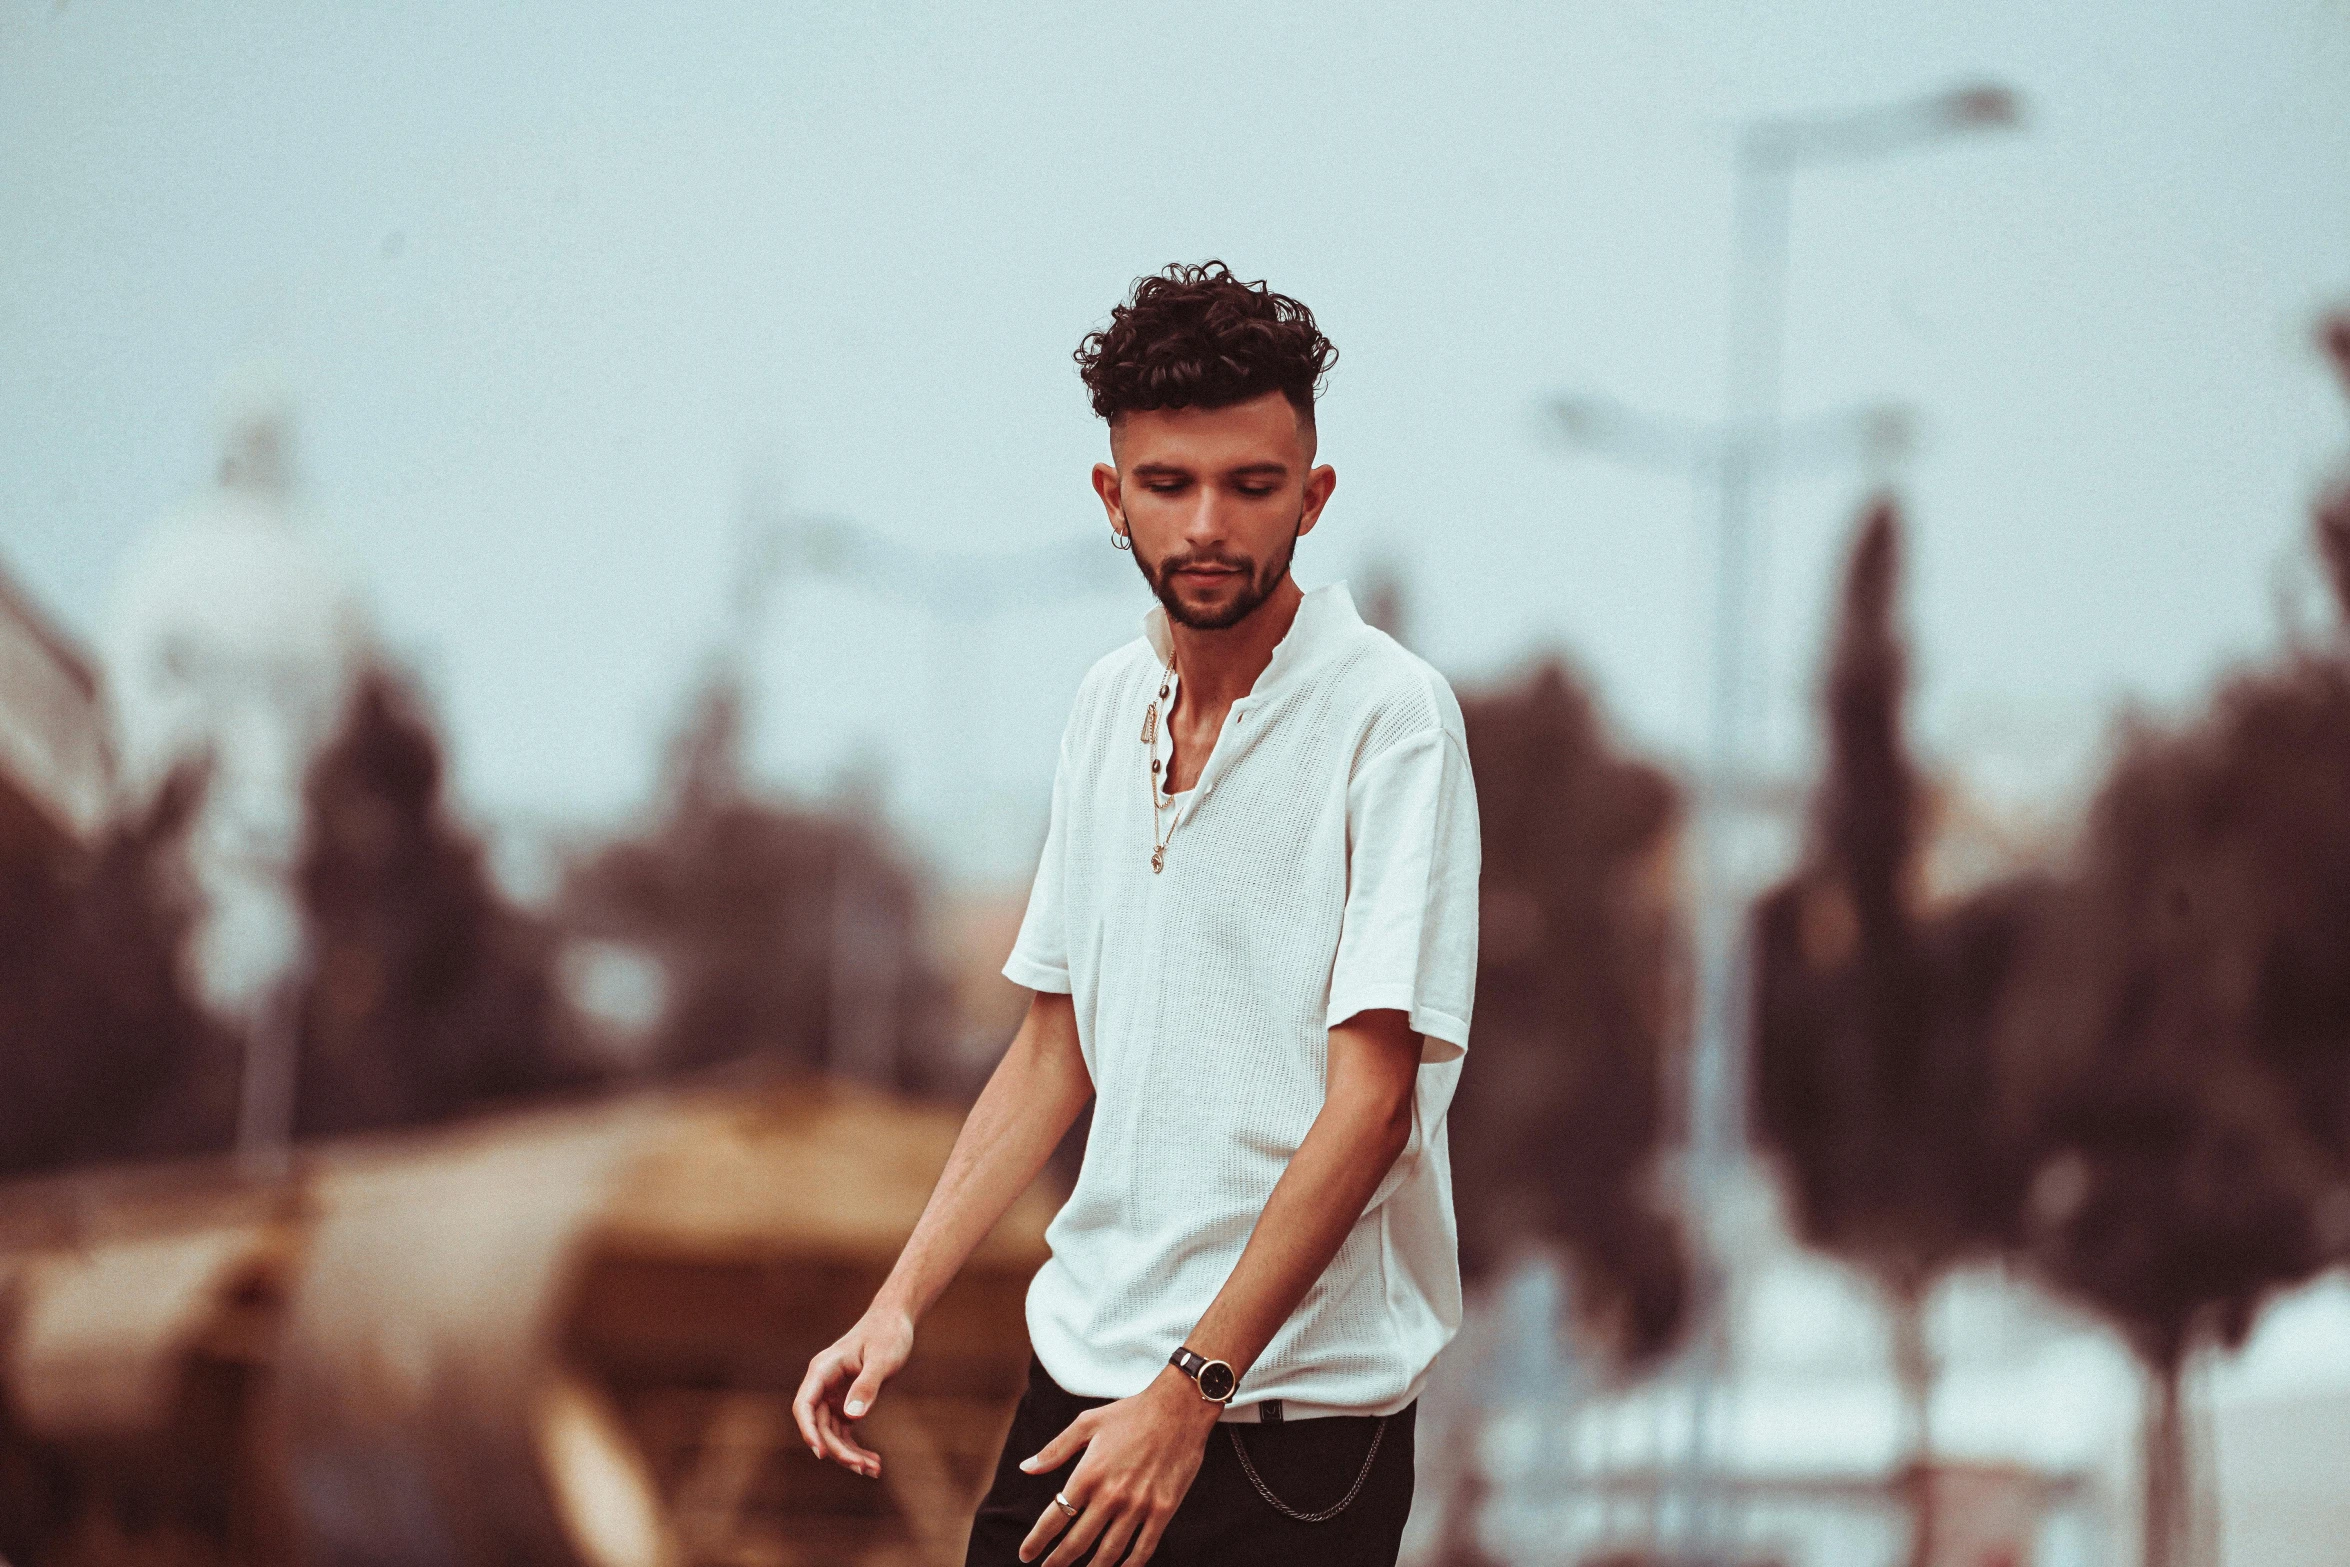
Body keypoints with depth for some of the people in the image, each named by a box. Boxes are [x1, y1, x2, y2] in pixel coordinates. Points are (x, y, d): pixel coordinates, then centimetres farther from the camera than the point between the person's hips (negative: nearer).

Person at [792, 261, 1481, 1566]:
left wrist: (1190, 1390, -19)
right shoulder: (1106, 704, 10)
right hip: (1083, 1362, 6)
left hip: (1292, 1414, -6)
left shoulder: (1389, 713, -12)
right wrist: (900, 1304, 8)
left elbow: (1371, 1100, -16)